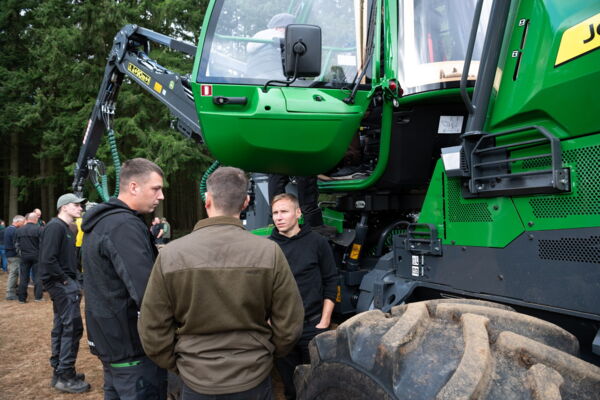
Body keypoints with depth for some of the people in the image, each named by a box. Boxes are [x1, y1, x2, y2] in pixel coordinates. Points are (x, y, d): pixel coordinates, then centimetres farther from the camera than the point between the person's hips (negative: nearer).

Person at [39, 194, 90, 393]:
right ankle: (65, 377, -1)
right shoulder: (55, 227, -14)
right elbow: (48, 259, -23)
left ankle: (59, 371, 22)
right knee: (73, 327, -8)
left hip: (64, 285, 10)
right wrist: (65, 279, -16)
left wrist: (73, 280, 9)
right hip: (63, 285, -10)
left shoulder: (65, 228, 16)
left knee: (61, 328, 14)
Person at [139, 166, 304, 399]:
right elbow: (289, 327, -9)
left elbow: (153, 333, -9)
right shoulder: (269, 252, -15)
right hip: (254, 380, 0)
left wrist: (181, 366, 8)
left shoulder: (170, 254, -14)